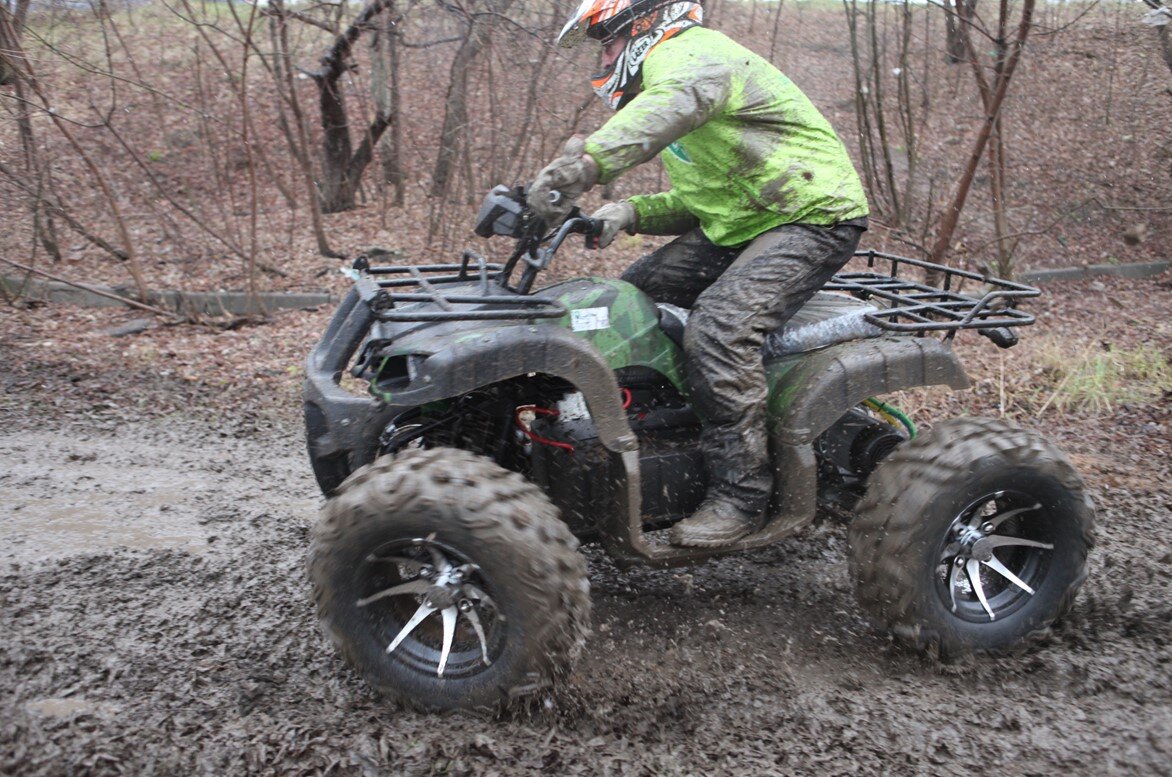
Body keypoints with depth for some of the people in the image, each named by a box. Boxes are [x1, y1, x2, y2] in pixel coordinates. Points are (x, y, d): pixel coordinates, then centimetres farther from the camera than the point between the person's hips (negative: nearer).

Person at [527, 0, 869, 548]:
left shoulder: (690, 54, -12)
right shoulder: (666, 72, 21)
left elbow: (674, 104, -41)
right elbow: (695, 199, 19)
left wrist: (585, 162, -56)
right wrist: (629, 213, -1)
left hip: (813, 219, -10)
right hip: (737, 226, 10)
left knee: (719, 328, -30)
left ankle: (739, 495, -21)